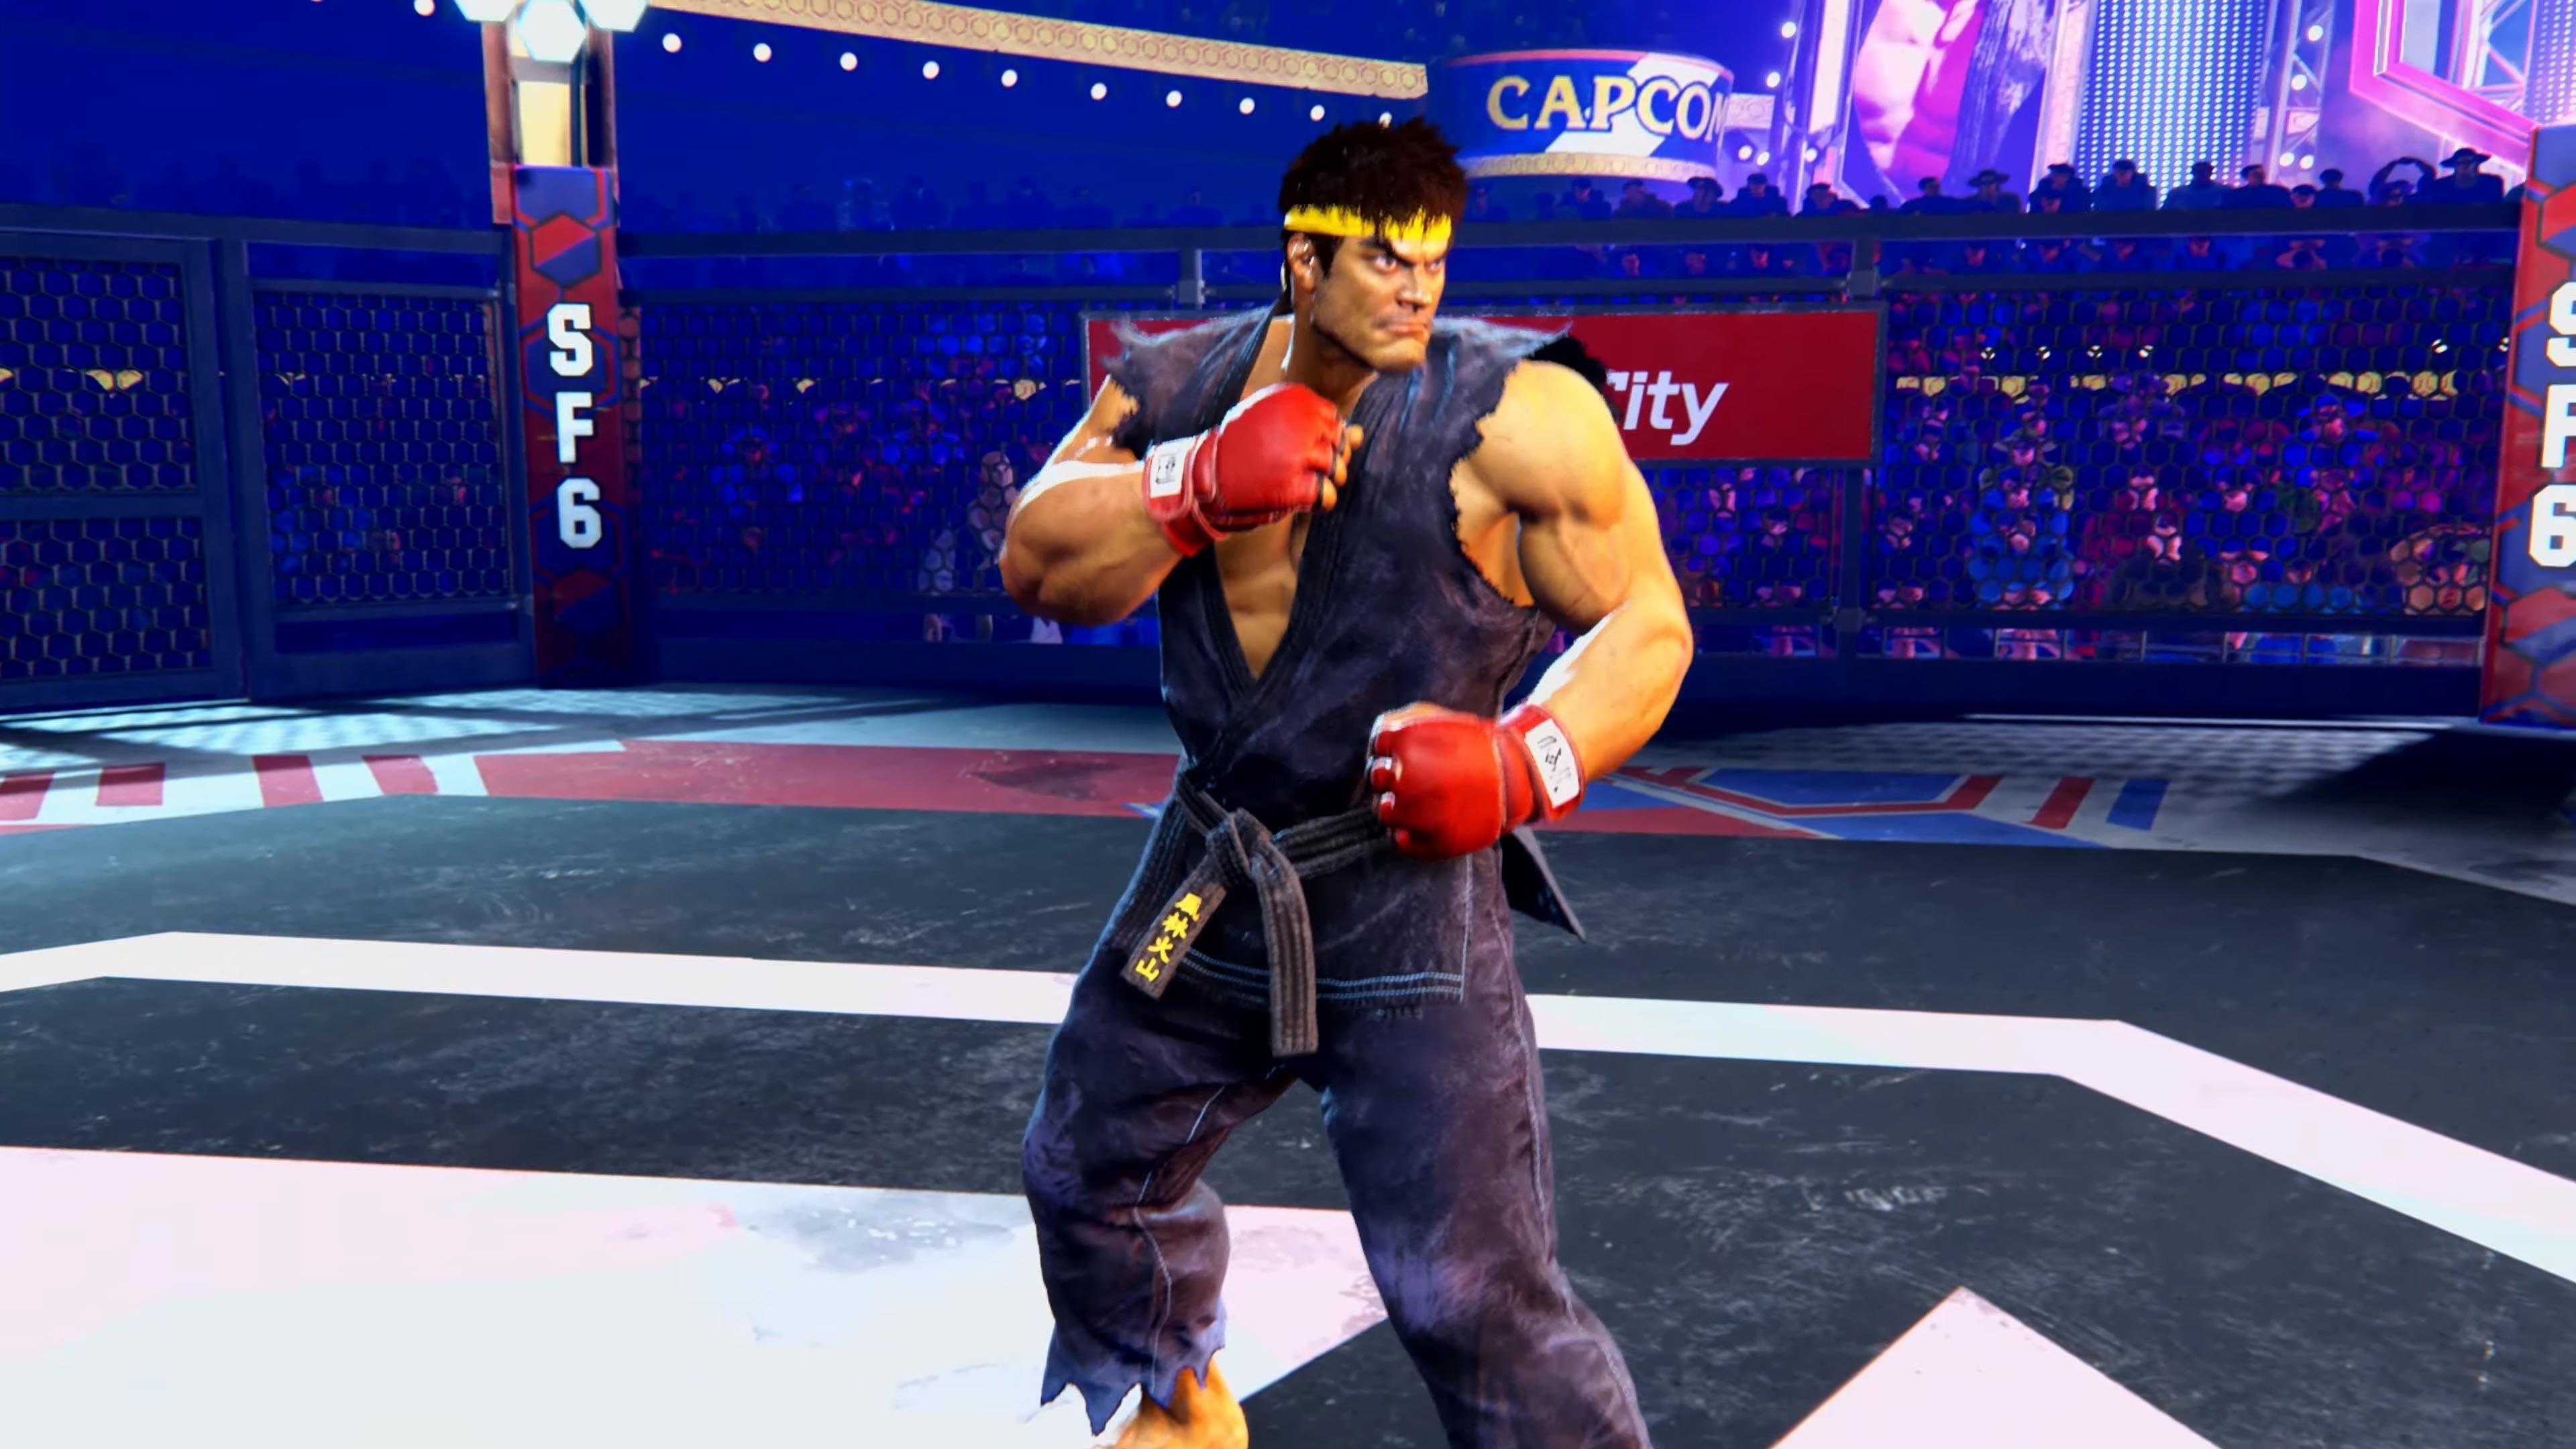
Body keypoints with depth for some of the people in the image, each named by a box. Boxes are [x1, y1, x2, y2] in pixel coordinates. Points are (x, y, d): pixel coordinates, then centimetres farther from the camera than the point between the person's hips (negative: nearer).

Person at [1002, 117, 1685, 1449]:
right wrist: (1199, 484, -22)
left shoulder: (1513, 416, -14)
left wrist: (1526, 762, -26)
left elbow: (1647, 623, -9)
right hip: (1203, 882, 6)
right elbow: (1034, 563, -6)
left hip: (1405, 900, -6)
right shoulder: (1177, 386, 2)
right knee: (1083, 1170, 24)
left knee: (1473, 1295, -9)